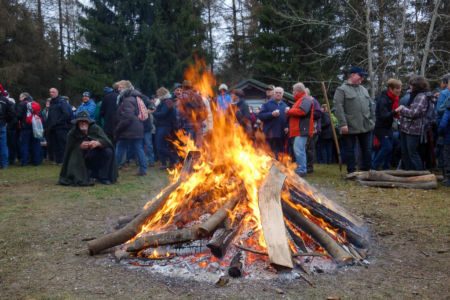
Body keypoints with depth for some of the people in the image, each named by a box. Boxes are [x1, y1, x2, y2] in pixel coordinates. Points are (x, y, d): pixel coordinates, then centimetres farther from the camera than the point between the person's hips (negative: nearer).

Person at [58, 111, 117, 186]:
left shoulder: (95, 128, -10)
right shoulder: (72, 134, -12)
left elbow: (107, 141, -19)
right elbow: (70, 150, -15)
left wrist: (97, 143, -41)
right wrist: (80, 146, -36)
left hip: (96, 156, 0)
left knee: (108, 151, -25)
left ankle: (103, 177, -12)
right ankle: (91, 176, 0)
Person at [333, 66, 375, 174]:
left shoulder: (364, 89, 17)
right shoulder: (342, 90, -5)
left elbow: (371, 106, 20)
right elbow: (338, 108, -13)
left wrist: (372, 120, 12)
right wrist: (343, 124, -20)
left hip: (366, 127, 6)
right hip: (350, 128, -6)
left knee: (367, 150, 11)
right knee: (349, 150, 2)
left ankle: (366, 170, 23)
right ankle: (351, 172, 13)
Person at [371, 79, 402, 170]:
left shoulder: (393, 98, 6)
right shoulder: (383, 100, -22)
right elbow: (384, 116, -31)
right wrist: (395, 111, -43)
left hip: (388, 127, 9)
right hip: (381, 127, -9)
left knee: (389, 148, 10)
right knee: (387, 147, -12)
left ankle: (386, 168, 20)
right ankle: (373, 167, -2)